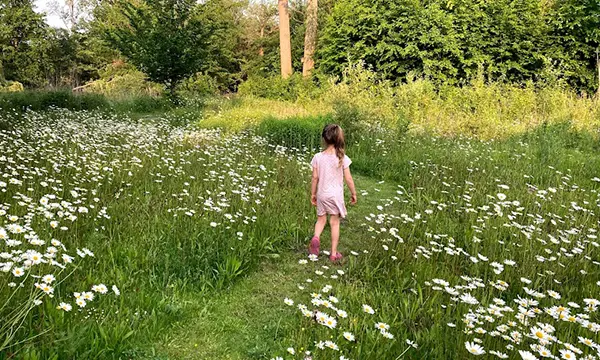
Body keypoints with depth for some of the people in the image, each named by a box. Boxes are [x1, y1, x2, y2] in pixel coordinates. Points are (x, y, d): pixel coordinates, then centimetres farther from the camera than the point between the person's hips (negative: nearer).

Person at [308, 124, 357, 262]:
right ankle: (334, 253, 15)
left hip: (322, 195, 1)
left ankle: (316, 237, -11)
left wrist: (312, 194, 10)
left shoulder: (318, 157, -7)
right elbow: (348, 179, -8)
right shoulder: (342, 158, -11)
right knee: (335, 223, 10)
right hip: (336, 195, -1)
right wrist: (353, 194, 6)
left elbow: (315, 178, -3)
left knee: (321, 219, 19)